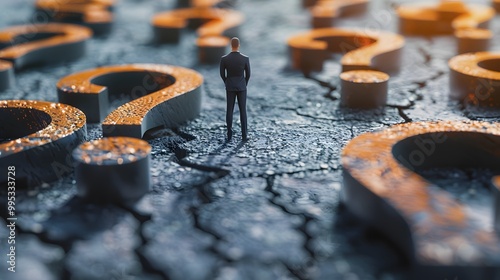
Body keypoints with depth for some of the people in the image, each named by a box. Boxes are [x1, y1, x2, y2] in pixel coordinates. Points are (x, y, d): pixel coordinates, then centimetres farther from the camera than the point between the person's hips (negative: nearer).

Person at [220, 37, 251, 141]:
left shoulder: (224, 59, -11)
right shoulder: (245, 58, -12)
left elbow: (222, 74, -1)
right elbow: (248, 74, -2)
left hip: (230, 87, 1)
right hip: (241, 87, -1)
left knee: (229, 110, 8)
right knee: (243, 110, 6)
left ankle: (229, 134, 9)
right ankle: (244, 135, 7)